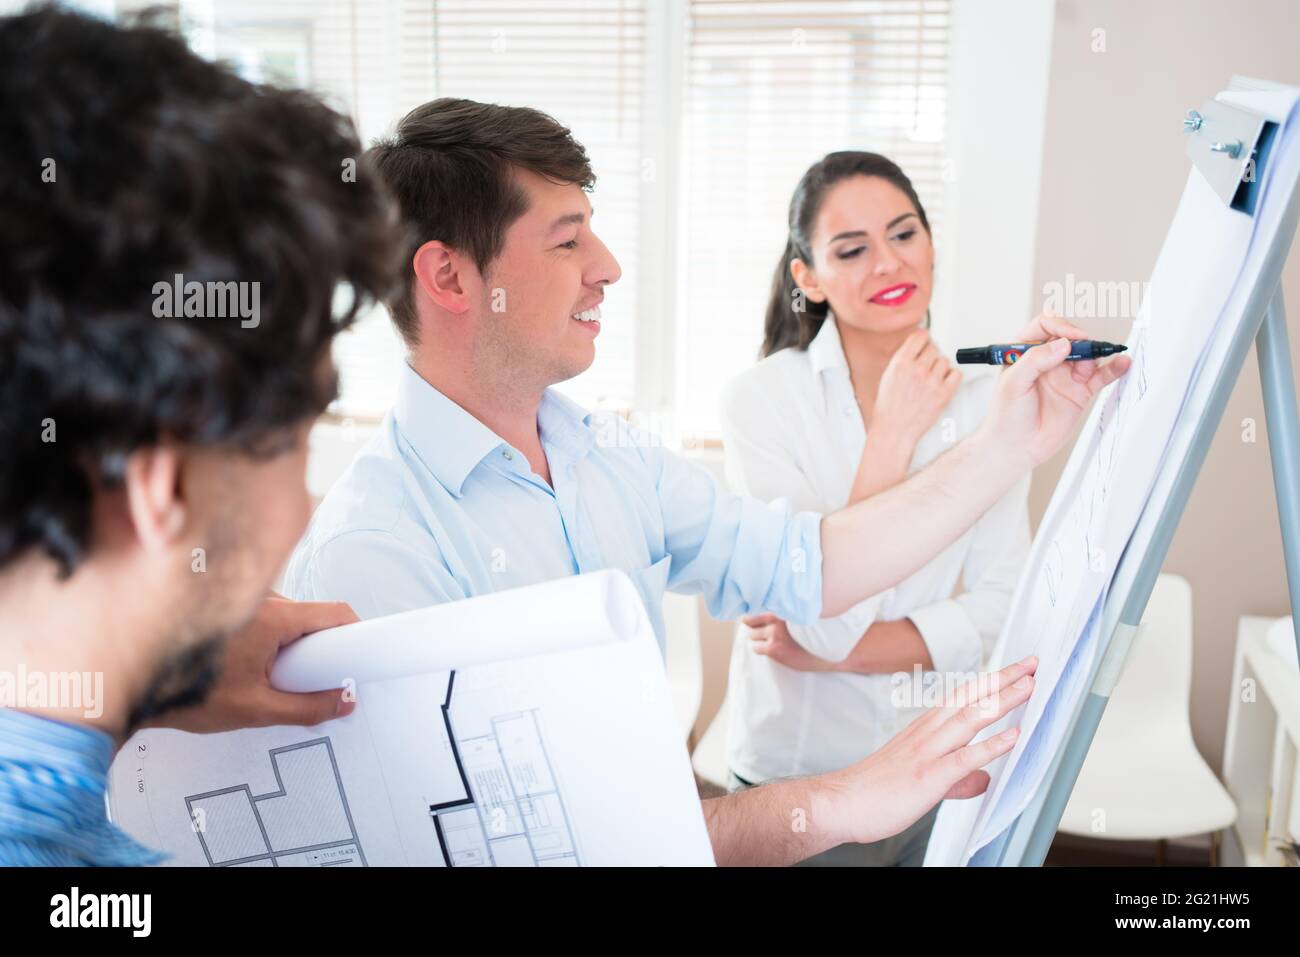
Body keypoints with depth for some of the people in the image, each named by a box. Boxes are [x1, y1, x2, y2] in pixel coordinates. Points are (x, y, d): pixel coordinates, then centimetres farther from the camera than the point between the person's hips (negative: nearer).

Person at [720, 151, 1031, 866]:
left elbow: (1004, 605, -7)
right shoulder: (762, 399, -16)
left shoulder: (985, 397, -4)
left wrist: (836, 649, -17)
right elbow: (825, 617, -22)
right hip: (800, 772, -3)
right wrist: (895, 433, -25)